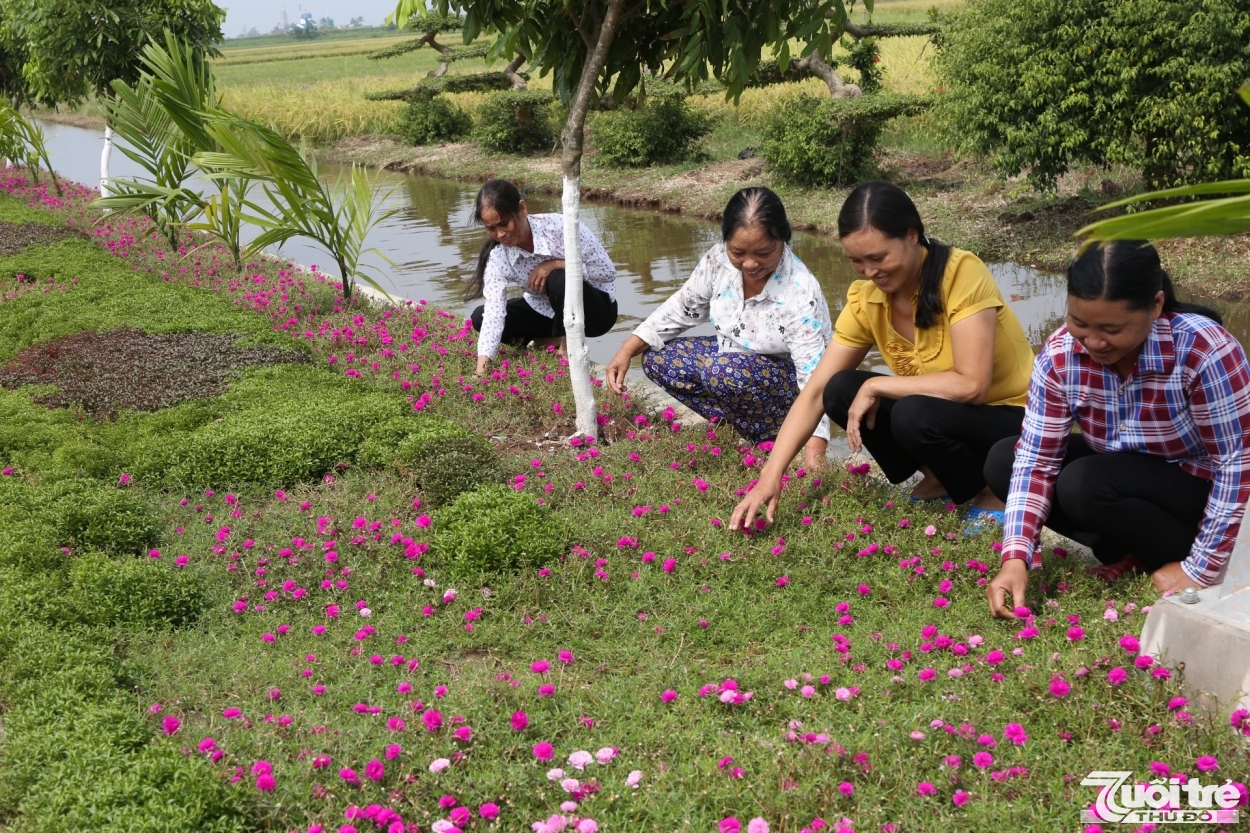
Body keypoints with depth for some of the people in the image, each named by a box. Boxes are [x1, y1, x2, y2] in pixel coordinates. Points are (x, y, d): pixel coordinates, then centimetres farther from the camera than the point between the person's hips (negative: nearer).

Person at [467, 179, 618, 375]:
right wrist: (482, 363, -40)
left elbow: (608, 271, -23)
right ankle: (551, 340, 2)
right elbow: (493, 312, -27)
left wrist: (555, 264, -32)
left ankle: (567, 347, -11)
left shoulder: (561, 227, -29)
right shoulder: (497, 256, -18)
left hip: (596, 308, -4)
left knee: (559, 279, -36)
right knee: (479, 317, -13)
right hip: (548, 311, 5)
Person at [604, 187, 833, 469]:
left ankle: (768, 436, -8)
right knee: (657, 360, -7)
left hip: (786, 379, -7)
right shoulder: (720, 259, -17)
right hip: (730, 356, 7)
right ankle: (738, 424, -3)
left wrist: (815, 453, -46)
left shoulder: (801, 294, -33)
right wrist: (628, 350, -8)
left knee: (722, 372, -35)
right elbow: (683, 307, -1)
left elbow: (814, 374, -35)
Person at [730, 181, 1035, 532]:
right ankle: (941, 480, 4)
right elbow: (814, 393, -8)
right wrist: (771, 475, -19)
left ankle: (994, 492, -3)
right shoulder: (865, 301, -7)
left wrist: (876, 386, -23)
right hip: (945, 413, 6)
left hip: (1014, 423, -6)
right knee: (841, 391, -13)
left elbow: (972, 385, -29)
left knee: (914, 416, -32)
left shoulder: (962, 273, -24)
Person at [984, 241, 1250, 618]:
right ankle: (1131, 549, -6)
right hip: (1128, 480, 6)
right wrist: (1016, 558, -28)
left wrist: (1199, 570, -23)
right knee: (1003, 462, -11)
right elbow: (1036, 459, -16)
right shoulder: (1060, 354, -18)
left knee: (1084, 486, -30)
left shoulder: (1203, 350, -31)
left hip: (1204, 490, -6)